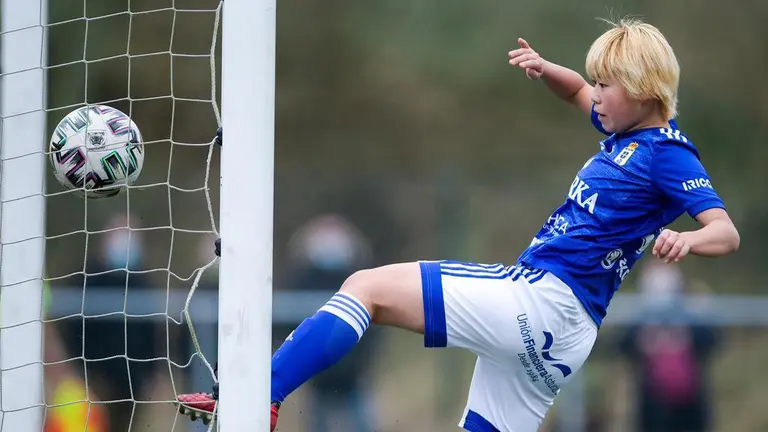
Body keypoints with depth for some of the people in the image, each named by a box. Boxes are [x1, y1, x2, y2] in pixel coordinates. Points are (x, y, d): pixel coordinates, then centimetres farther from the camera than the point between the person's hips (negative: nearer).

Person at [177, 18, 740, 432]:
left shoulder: (667, 153, -9)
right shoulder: (627, 133, 17)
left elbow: (727, 232, -18)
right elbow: (578, 91, 37)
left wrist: (686, 240, -40)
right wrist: (546, 70, 15)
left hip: (544, 301, -10)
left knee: (368, 287, -12)